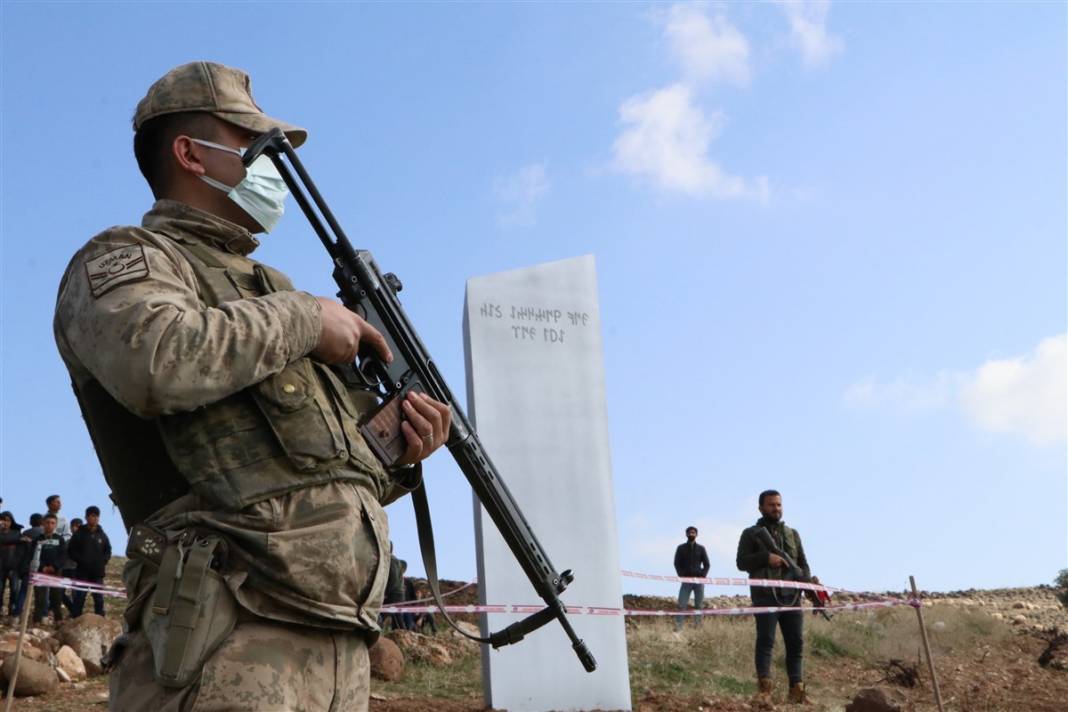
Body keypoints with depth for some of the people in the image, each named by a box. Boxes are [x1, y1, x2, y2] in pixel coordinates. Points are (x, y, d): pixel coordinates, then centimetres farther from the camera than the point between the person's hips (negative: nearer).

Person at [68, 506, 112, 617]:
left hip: (98, 572, 3)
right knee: (79, 598, -2)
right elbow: (71, 551, -3)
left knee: (99, 599, 6)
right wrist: (82, 561, -12)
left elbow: (108, 550, 17)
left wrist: (104, 561, 0)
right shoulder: (79, 534, 0)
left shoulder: (102, 534, 10)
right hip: (82, 571, -3)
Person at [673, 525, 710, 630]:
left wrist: (702, 576, -6)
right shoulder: (681, 548, 9)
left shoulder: (701, 549, 11)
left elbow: (707, 564, 9)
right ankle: (678, 627, -12)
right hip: (686, 580, -1)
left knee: (699, 606, 3)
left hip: (699, 580, 1)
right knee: (682, 605, -10)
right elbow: (677, 563, 5)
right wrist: (682, 576, -8)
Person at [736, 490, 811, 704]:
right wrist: (766, 557, -14)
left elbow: (803, 564, 20)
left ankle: (797, 689, 4)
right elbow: (742, 562, 0)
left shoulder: (793, 534, 22)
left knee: (796, 643, 1)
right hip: (765, 596, -4)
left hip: (791, 596, 4)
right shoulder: (751, 534, 9)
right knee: (766, 641, -9)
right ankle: (764, 688, -12)